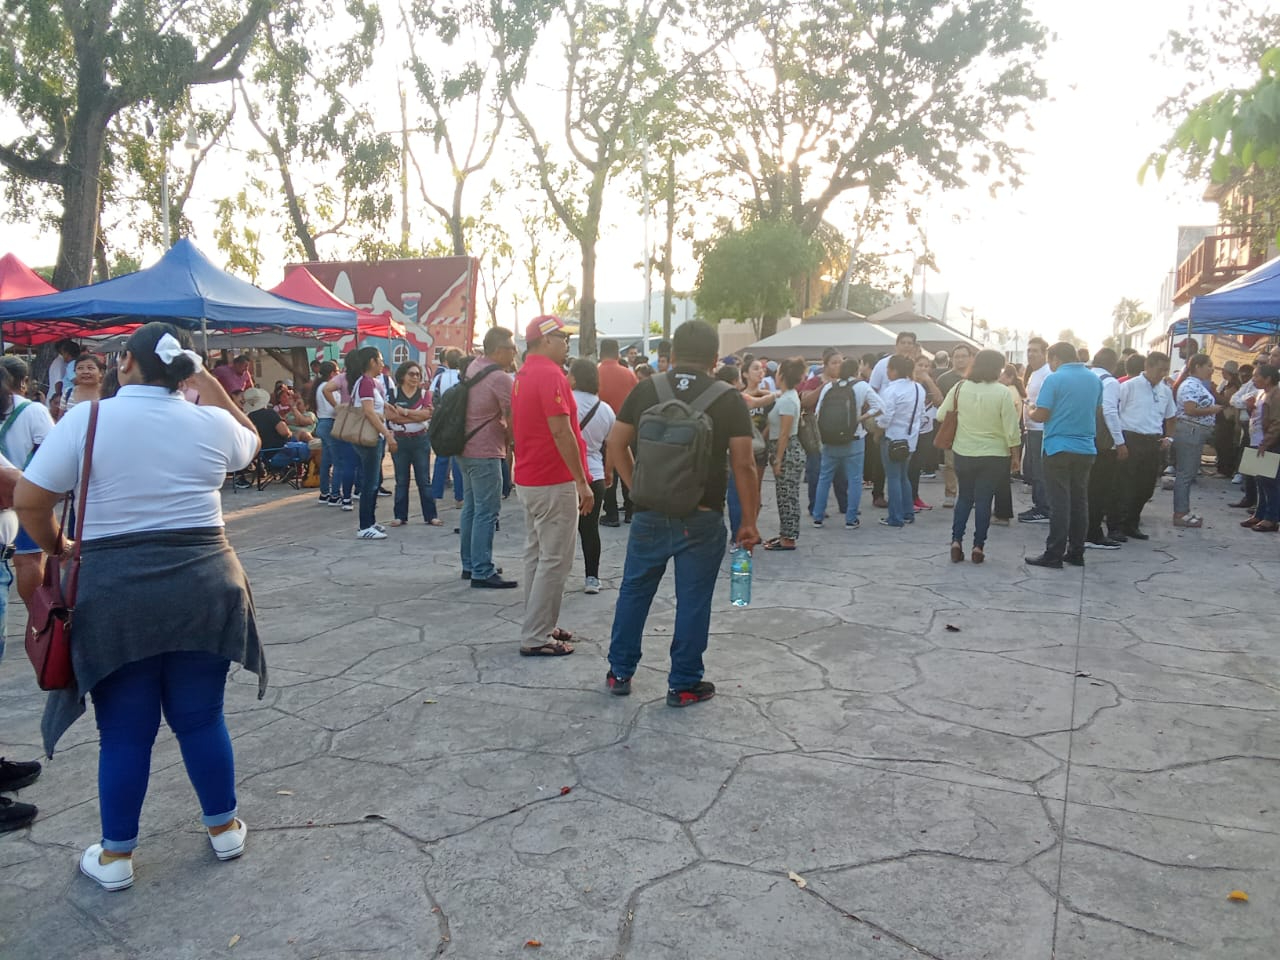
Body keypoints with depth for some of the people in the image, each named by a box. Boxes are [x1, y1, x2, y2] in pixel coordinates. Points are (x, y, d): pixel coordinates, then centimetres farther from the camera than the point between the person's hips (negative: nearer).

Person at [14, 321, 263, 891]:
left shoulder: (87, 419, -6)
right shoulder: (211, 422, 0)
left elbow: (28, 501, -6)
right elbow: (249, 441, 23)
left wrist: (56, 549, 12)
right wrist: (209, 383, 18)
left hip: (115, 595, -1)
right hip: (201, 586, 2)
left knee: (124, 732, 10)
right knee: (201, 718, 15)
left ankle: (116, 855, 24)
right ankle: (224, 828, 28)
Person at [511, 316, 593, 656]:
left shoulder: (523, 375, 14)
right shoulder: (550, 374, -17)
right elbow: (560, 431, -24)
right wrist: (582, 482, -21)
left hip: (529, 479, 10)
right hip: (554, 482, -10)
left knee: (537, 555, 15)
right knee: (555, 561, -4)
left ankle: (540, 626, 24)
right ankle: (537, 638, 0)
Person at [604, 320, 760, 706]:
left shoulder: (645, 391, 2)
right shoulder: (729, 400, -4)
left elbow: (616, 446, 4)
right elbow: (743, 465, -7)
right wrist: (749, 522, 0)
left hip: (650, 515, 2)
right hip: (702, 519, -2)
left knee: (634, 591, 17)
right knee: (693, 601, 8)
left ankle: (620, 673, 27)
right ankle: (684, 685, 18)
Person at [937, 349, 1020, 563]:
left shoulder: (960, 388, -4)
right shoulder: (1002, 392, -12)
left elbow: (941, 415, 4)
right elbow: (1012, 429, -11)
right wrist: (1015, 453, 2)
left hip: (963, 453, 2)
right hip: (994, 455, -2)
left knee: (964, 498, 16)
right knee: (984, 500, 6)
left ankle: (956, 541, 6)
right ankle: (978, 546, 7)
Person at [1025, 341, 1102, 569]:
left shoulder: (1054, 379, -11)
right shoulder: (1094, 380, 8)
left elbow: (1041, 415, -13)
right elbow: (1097, 412, 18)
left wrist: (1030, 412, 7)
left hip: (1059, 448, -5)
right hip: (1086, 449, 5)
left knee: (1060, 503, -4)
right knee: (1079, 501, 11)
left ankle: (1054, 555, -1)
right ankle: (1076, 553, 17)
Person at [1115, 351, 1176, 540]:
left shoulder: (1166, 391, 12)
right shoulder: (1129, 386, -6)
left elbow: (1171, 417, 26)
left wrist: (1169, 438, 11)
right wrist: (1119, 442, -12)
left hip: (1154, 443, 6)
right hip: (1131, 440, -6)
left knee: (1146, 487, 10)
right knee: (1126, 487, -5)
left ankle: (1131, 525, 23)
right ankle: (1117, 527, 4)